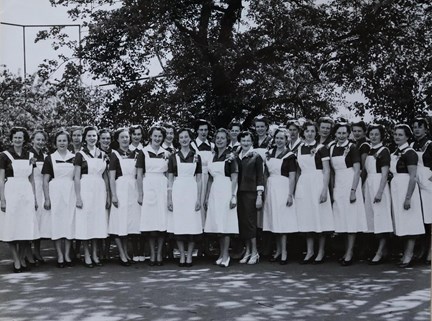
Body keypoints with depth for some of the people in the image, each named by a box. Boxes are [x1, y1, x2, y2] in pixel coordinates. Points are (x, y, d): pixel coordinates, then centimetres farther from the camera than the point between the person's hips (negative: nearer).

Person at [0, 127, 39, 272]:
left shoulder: (29, 155, 10)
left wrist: (34, 197, 11)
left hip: (27, 193, 3)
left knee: (26, 228, 4)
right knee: (12, 227, 0)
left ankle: (22, 259, 16)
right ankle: (16, 261, 8)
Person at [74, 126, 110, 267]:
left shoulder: (102, 154, 10)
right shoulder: (80, 154, -2)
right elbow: (77, 177, -5)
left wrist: (108, 195, 11)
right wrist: (78, 197, -11)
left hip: (100, 190, 4)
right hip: (86, 189, -4)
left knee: (98, 221, 6)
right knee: (85, 221, -1)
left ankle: (95, 254, 15)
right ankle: (87, 256, 8)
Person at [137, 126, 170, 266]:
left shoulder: (166, 153, 9)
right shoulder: (143, 152, 1)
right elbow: (139, 175, 0)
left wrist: (170, 193, 5)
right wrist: (140, 194, -6)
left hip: (162, 188, 2)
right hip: (148, 187, -2)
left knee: (162, 221, 2)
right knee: (150, 222, -1)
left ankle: (159, 253, 10)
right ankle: (152, 253, 8)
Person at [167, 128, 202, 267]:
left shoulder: (196, 156, 7)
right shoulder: (174, 157, 6)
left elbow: (198, 180, 6)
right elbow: (170, 179, 6)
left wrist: (199, 198, -1)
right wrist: (169, 198, -1)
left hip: (192, 192, 0)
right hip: (177, 191, 0)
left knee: (192, 224, 0)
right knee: (178, 225, 1)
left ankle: (189, 256, 9)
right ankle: (182, 256, 10)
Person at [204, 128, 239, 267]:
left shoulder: (230, 156, -4)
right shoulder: (213, 157, 13)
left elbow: (234, 178, -8)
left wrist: (233, 196, -16)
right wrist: (207, 197, 16)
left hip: (226, 191, -6)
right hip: (214, 192, 6)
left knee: (225, 223, -5)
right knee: (217, 224, 6)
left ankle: (225, 256, 0)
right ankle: (222, 253, 15)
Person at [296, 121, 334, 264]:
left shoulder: (321, 148, -4)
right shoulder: (299, 148, 11)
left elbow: (327, 171, -7)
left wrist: (325, 190, -15)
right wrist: (294, 189, 11)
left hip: (317, 183, -5)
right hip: (303, 184, 5)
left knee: (319, 216, -1)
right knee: (306, 219, 7)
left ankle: (321, 252, 9)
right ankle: (309, 252, 15)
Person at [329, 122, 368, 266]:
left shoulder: (352, 148, -7)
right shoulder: (332, 148, 9)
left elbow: (357, 171, -10)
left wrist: (353, 190, -17)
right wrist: (332, 188, 9)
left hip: (350, 184, -6)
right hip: (337, 185, 6)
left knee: (351, 219, -3)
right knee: (342, 220, 9)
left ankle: (349, 254, -1)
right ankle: (347, 251, 17)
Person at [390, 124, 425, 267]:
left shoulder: (409, 153, -11)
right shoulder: (395, 153, 14)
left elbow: (412, 177, -15)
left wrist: (408, 198, -20)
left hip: (406, 189, -8)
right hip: (396, 189, 8)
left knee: (409, 223, -4)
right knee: (402, 223, 11)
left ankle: (408, 256, -1)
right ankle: (406, 254, 17)